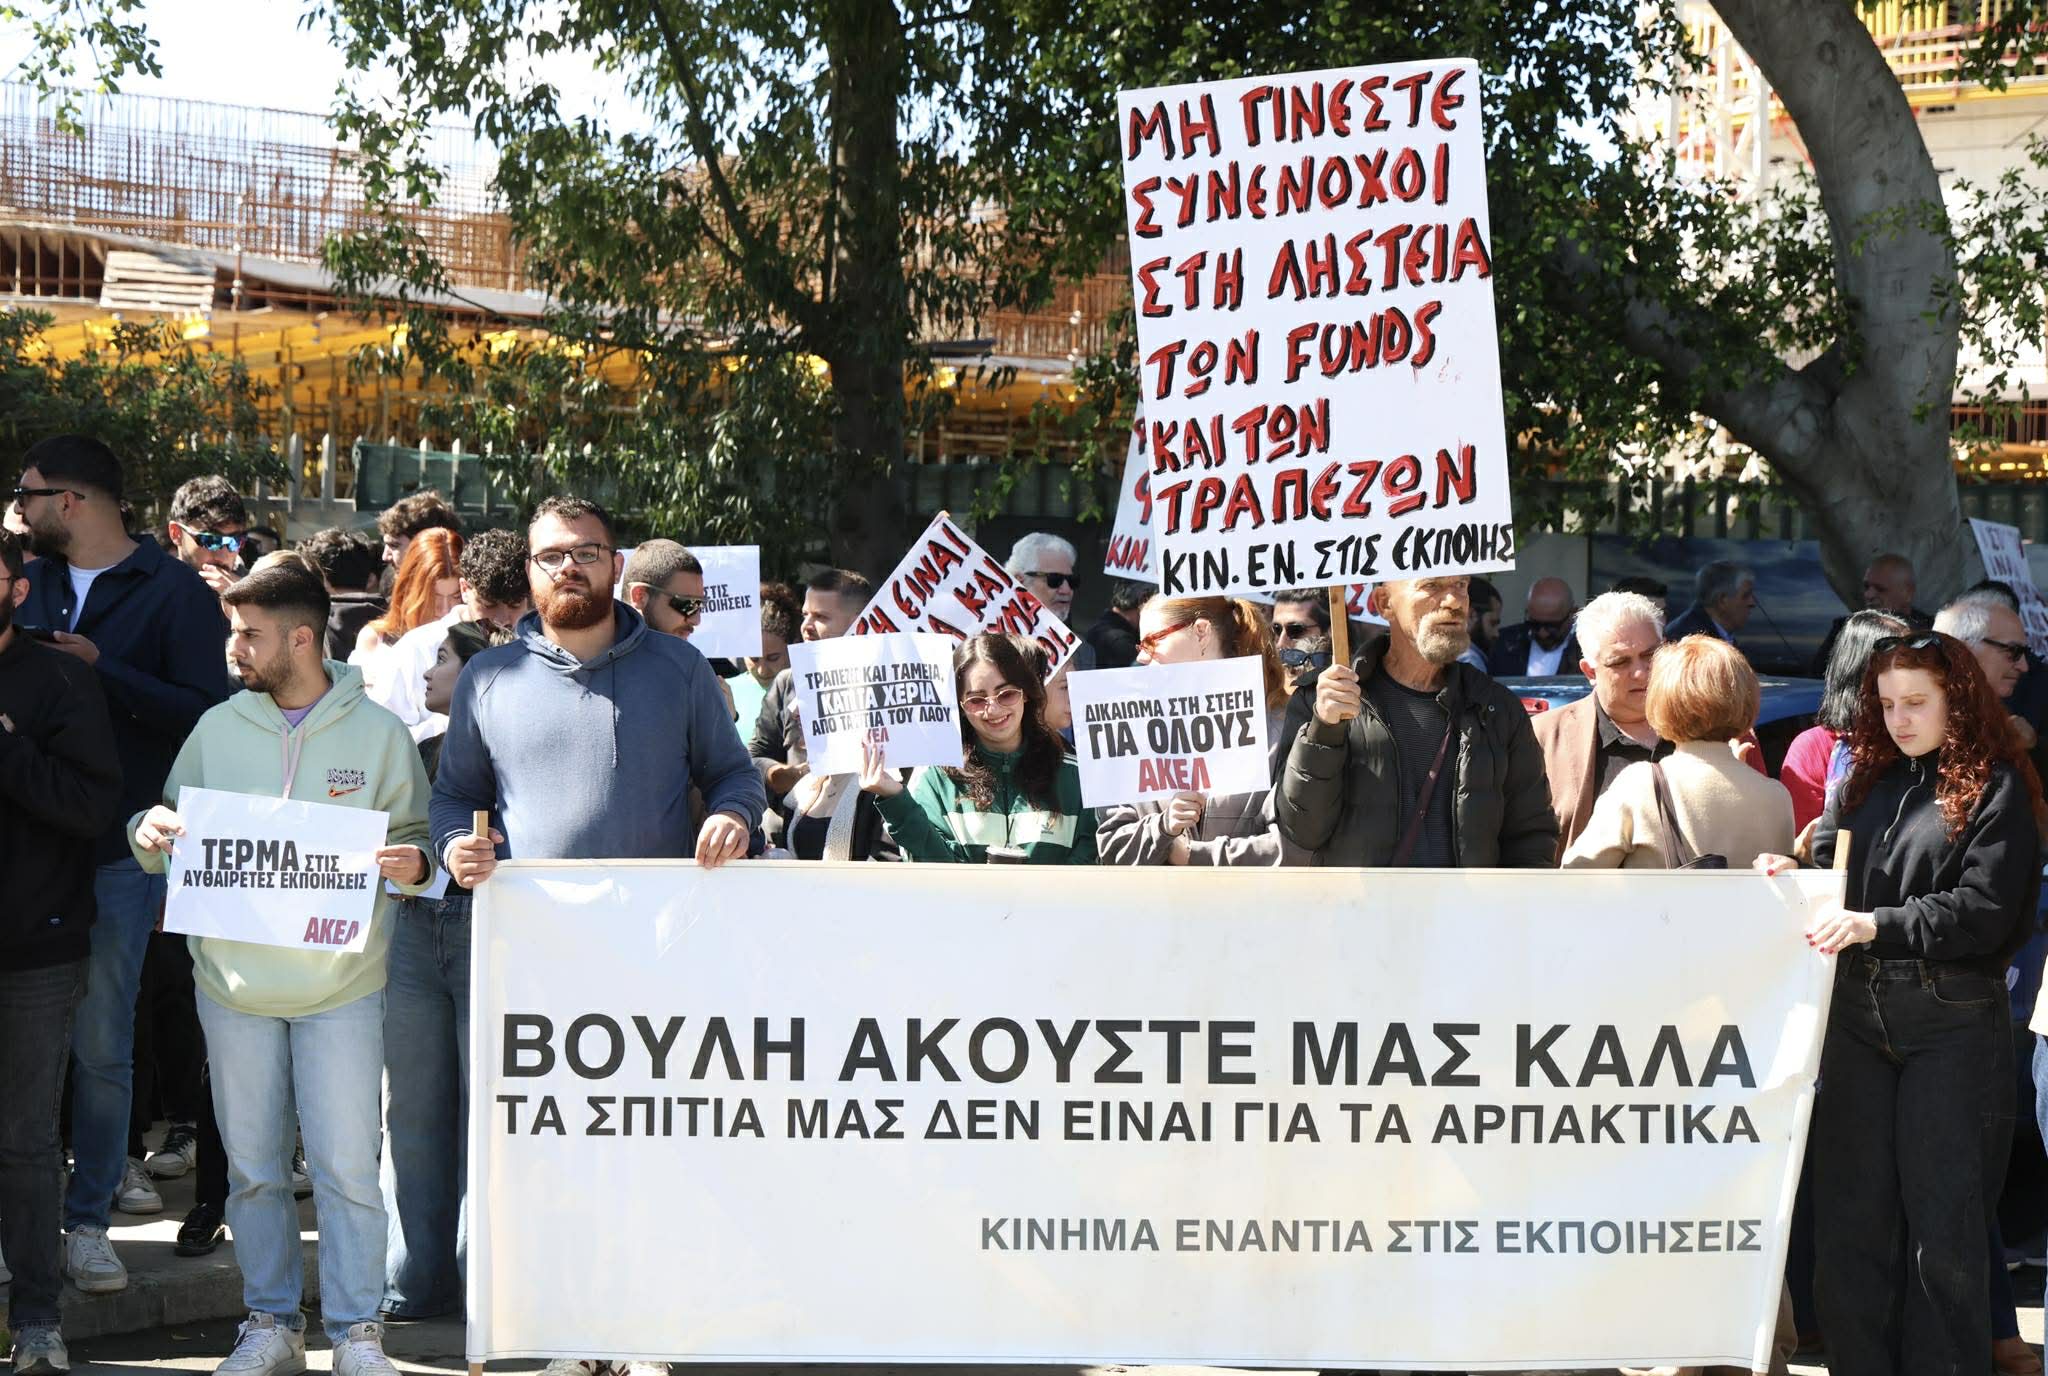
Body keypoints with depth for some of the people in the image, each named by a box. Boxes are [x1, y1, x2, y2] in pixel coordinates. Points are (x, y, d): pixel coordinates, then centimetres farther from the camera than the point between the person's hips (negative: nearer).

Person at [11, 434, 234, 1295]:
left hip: (120, 849, -5)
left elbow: (208, 712, -12)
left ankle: (87, 1216, 9)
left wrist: (103, 670, -17)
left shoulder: (175, 594, -3)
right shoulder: (30, 582, 13)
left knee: (100, 1043, -1)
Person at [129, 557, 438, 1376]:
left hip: (342, 983, -3)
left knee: (348, 1168, -1)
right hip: (234, 982, 3)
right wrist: (152, 835, -11)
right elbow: (170, 836, 11)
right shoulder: (218, 729, 6)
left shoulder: (378, 733, 0)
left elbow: (413, 843, 4)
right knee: (252, 1168, 9)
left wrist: (412, 866, -18)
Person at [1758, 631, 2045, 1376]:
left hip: (1954, 1025, -5)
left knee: (1943, 1228, 0)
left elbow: (1984, 912, -12)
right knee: (1851, 1217, 8)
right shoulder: (1867, 780, 12)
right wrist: (1793, 879, -7)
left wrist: (1874, 925, -20)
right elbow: (1832, 875, 15)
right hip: (1857, 1018, 5)